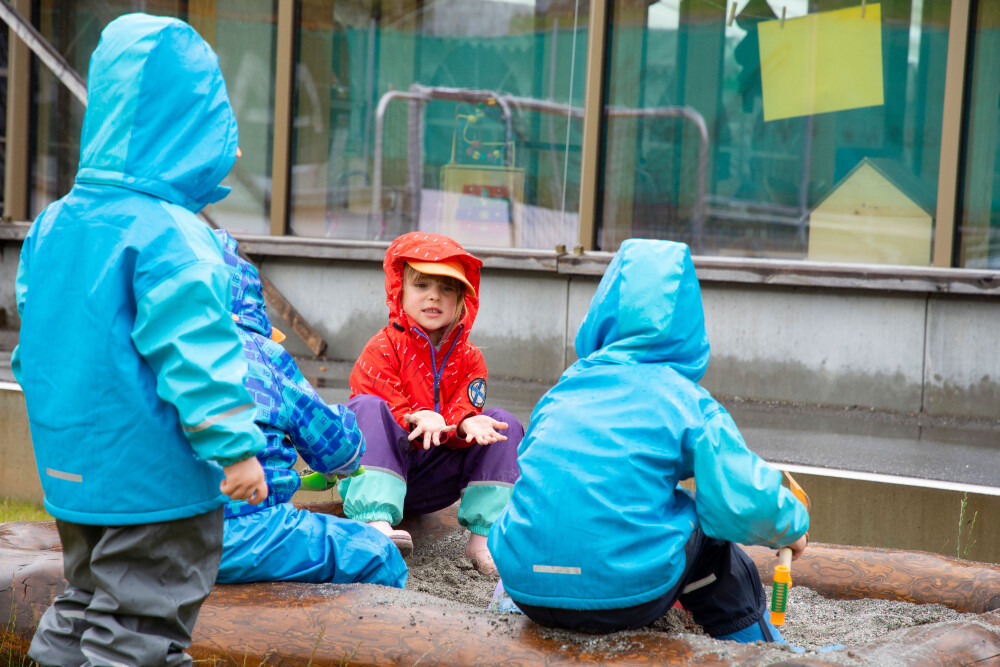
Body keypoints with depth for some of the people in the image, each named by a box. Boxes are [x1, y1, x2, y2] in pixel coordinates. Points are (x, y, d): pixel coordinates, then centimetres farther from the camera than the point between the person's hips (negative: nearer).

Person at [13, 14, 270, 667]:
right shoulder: (170, 237, -21)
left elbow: (33, 342, 14)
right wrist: (235, 447, -15)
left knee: (83, 604, 23)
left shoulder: (52, 225, 5)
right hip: (156, 479, -8)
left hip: (72, 466, 8)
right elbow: (194, 351, -23)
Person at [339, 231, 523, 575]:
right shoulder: (383, 347, -5)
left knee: (504, 424, -11)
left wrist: (467, 424, -30)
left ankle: (483, 536, -24)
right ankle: (375, 522, -50)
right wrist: (416, 418, -36)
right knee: (366, 406, -31)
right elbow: (380, 412, -16)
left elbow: (463, 412, -4)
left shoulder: (469, 358, 8)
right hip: (382, 461, -3)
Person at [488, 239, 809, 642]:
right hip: (627, 598, -4)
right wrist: (793, 527, 15)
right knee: (708, 528, 22)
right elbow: (747, 506, -7)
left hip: (527, 591, 4)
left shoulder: (562, 390, 11)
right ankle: (750, 640, 34)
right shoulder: (688, 402, -1)